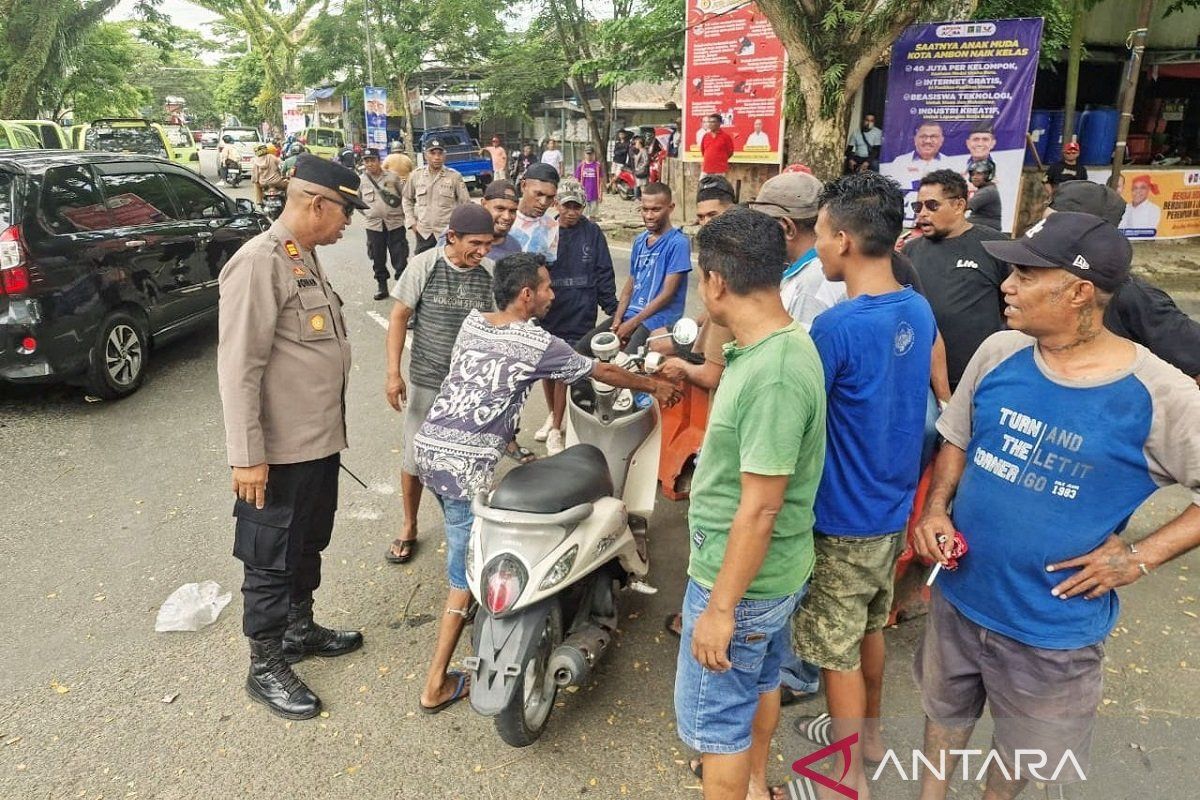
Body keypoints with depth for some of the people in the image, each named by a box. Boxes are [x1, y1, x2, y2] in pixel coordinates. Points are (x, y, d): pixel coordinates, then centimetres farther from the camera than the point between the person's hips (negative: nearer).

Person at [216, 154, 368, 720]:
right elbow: (238, 367, -23)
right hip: (280, 451, -9)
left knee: (308, 546, 23)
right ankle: (266, 668, 23)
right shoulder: (259, 262, -20)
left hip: (320, 440, 9)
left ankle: (300, 630, 42)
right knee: (272, 561, 7)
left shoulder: (305, 257, 10)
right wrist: (247, 455, -23)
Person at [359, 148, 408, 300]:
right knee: (377, 259, 8)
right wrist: (366, 212, 11)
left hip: (395, 223, -2)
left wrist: (402, 212, 4)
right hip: (374, 225, 2)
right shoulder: (361, 181, 4)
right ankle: (381, 286, 21)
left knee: (400, 258, -2)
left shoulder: (393, 177, -1)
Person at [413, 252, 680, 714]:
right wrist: (654, 386, 21)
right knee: (465, 572, 3)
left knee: (461, 535, 30)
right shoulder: (538, 345, -6)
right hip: (467, 464, -7)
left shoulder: (472, 321, 11)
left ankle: (467, 609, 50)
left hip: (428, 446, 8)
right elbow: (602, 373, 5)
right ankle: (437, 684, 9)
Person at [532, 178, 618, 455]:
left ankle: (556, 430, 10)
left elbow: (604, 273, 1)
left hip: (579, 315, -2)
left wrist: (612, 309, -1)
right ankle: (553, 416, 37)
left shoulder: (592, 233, -2)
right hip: (546, 312, 3)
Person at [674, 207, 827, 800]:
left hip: (740, 577, -10)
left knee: (714, 719, 9)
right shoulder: (777, 345, -1)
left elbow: (759, 509, -29)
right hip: (773, 570, 10)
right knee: (759, 681, 29)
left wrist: (720, 607, -22)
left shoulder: (773, 374, -31)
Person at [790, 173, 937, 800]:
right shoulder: (919, 310, -1)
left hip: (844, 519, -8)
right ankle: (868, 731, 45)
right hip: (893, 507, 8)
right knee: (870, 626, 25)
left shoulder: (836, 327, -26)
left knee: (837, 650, 9)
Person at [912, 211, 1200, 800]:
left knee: (1026, 744, 22)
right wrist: (935, 510, -8)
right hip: (959, 593, 3)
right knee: (944, 708, 25)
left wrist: (1141, 555, -16)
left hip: (1053, 623, -3)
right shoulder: (999, 352, -8)